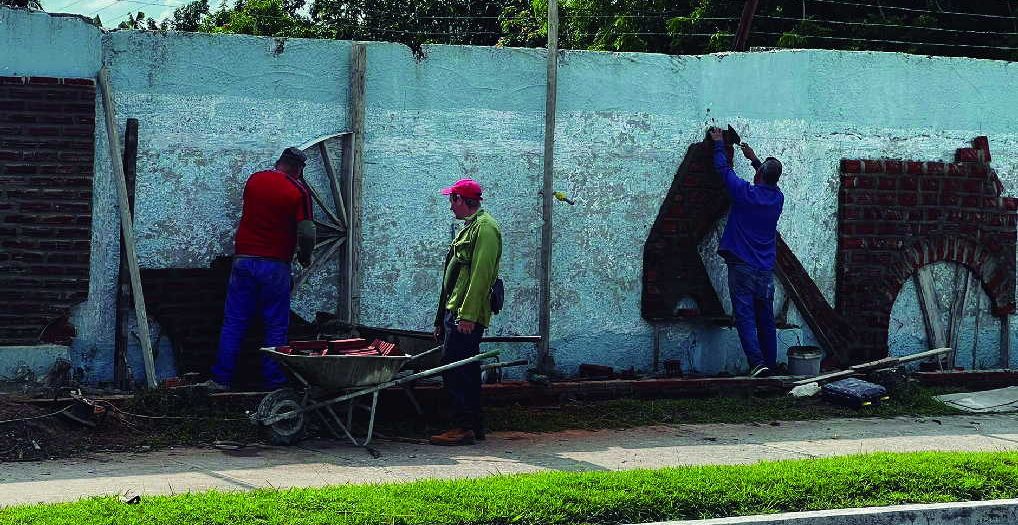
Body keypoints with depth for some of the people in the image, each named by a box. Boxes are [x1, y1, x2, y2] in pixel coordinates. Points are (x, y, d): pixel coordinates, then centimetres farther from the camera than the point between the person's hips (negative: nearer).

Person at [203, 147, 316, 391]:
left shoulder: (254, 179, 8)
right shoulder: (298, 191, -7)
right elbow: (307, 233, -13)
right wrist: (305, 257, 5)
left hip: (243, 259, 4)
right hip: (275, 265, -4)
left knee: (234, 322, 6)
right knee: (276, 326, 4)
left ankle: (221, 379, 5)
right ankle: (274, 383, 3)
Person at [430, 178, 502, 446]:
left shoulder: (484, 228, -11)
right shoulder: (470, 227, 23)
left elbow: (480, 275, -21)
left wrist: (467, 315, -26)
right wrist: (442, 320, 24)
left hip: (465, 314, -11)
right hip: (457, 313, 11)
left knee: (455, 370, -12)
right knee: (466, 371, 13)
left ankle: (463, 427, -12)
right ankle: (473, 426, 18)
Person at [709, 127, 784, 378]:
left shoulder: (745, 193, -10)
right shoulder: (778, 198, 6)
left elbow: (724, 169, 2)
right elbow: (771, 182, 30)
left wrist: (719, 143, 18)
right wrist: (754, 159, 41)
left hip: (742, 266, -5)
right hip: (766, 270, 5)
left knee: (745, 316, -8)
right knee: (766, 319, 10)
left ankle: (757, 362, -20)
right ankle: (770, 365, 14)